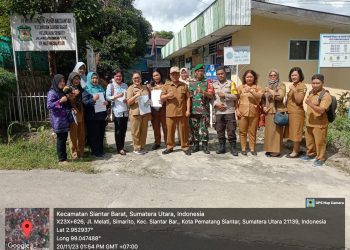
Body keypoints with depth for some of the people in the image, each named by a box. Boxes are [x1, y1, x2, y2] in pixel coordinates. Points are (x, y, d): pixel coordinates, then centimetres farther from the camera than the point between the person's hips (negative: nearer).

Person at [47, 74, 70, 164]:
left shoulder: (62, 92, 14)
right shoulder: (52, 93, -10)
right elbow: (49, 105, -19)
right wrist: (60, 101, -24)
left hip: (64, 119, 8)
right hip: (58, 120, -8)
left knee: (64, 138, 11)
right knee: (60, 139, -3)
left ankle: (64, 156, 20)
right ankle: (62, 159, 6)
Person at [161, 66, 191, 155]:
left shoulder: (184, 85, 8)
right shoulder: (166, 85, 8)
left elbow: (188, 98, 6)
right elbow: (161, 98, 6)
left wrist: (188, 110, -2)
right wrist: (167, 95, -14)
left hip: (182, 112, 0)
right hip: (170, 113, 0)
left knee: (184, 130, 5)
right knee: (170, 130, 6)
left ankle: (185, 147, 16)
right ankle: (169, 147, 20)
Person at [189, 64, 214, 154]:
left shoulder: (207, 83, 6)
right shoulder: (191, 84, 14)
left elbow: (211, 95, -5)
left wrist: (203, 91, -20)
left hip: (204, 110, -2)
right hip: (193, 110, 2)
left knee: (204, 128, 0)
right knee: (194, 128, 6)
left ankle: (205, 145, 10)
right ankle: (196, 145, 16)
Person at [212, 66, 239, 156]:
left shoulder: (231, 83, 4)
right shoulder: (214, 84, 12)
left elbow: (235, 96, -3)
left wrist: (224, 95, -12)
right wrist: (216, 104, -8)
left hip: (229, 111, -3)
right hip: (218, 112, 3)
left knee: (231, 130, -1)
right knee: (220, 131, 7)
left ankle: (233, 148, 9)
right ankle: (222, 147, 19)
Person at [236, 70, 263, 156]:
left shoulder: (257, 87, 9)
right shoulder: (240, 87, 8)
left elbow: (260, 96, -9)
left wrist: (251, 91, -21)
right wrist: (237, 110, -3)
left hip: (254, 113, 0)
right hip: (242, 113, 0)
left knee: (253, 132, 6)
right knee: (243, 131, 4)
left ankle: (252, 149, 16)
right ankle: (243, 148, 14)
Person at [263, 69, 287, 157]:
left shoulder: (281, 85, 0)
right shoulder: (267, 86, 17)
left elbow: (280, 96, -17)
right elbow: (263, 98, 20)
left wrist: (271, 91, -13)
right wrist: (264, 106, 4)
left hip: (277, 111, -5)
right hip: (268, 112, 5)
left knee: (276, 131, -4)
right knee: (268, 131, 7)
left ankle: (276, 150, 1)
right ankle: (269, 149, 15)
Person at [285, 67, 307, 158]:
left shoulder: (302, 86, -10)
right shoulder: (293, 85, 15)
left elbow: (299, 101, -18)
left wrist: (294, 90, -25)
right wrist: (287, 109, 12)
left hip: (297, 112, -8)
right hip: (290, 112, 8)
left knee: (295, 132, -2)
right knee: (293, 132, 13)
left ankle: (295, 152, 7)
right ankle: (297, 150, 23)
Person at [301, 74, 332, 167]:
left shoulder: (326, 95, -18)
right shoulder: (311, 92, 8)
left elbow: (321, 110, -28)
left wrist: (311, 104, -41)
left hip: (319, 124, -8)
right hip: (309, 122, 8)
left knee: (319, 142, 2)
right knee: (309, 140, 19)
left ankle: (320, 158, 17)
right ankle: (310, 154, 37)